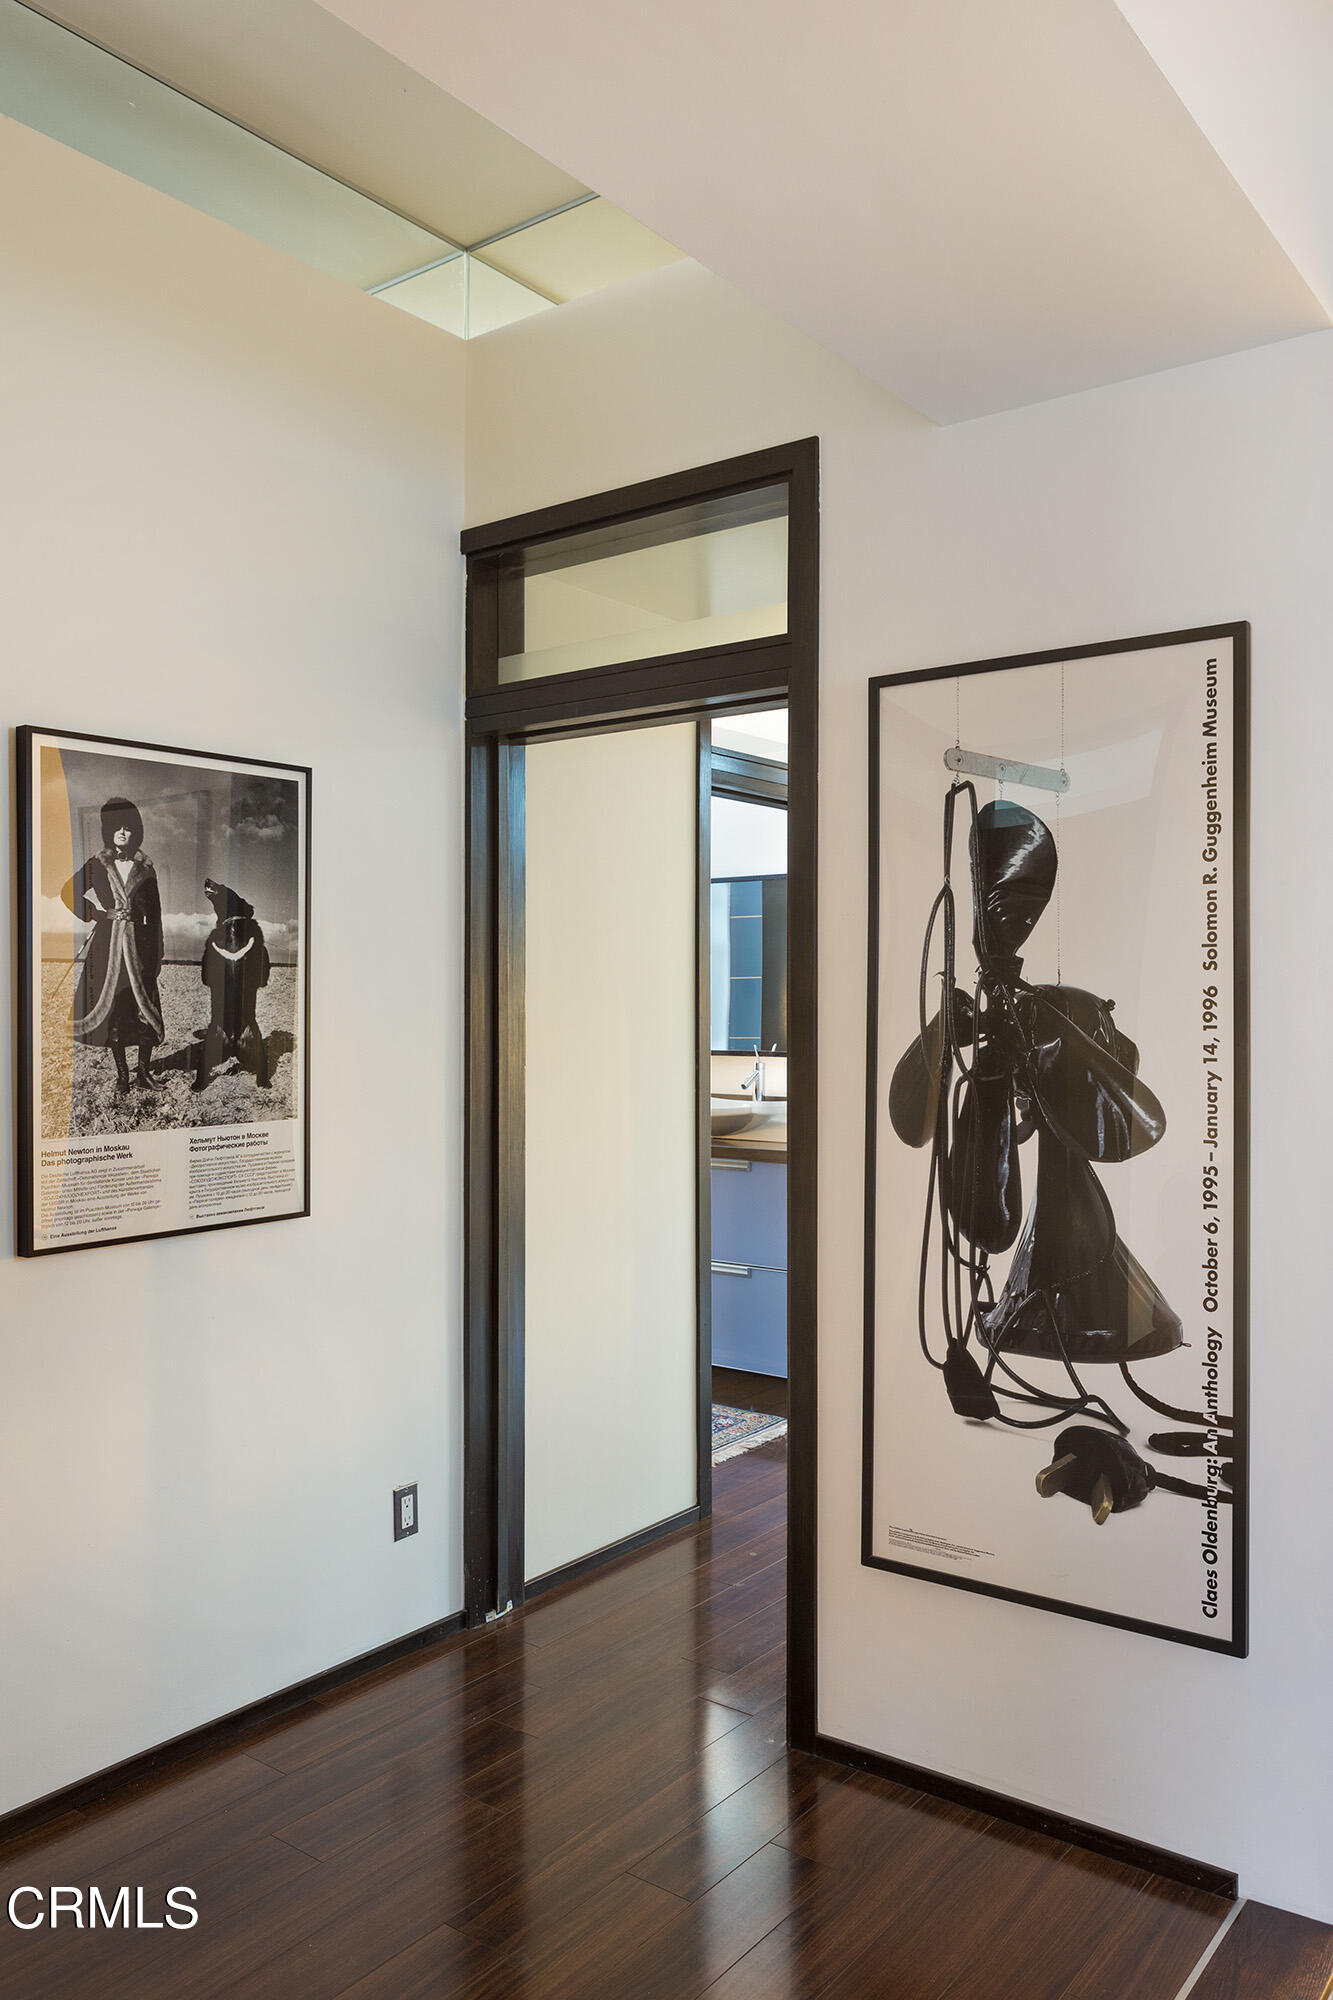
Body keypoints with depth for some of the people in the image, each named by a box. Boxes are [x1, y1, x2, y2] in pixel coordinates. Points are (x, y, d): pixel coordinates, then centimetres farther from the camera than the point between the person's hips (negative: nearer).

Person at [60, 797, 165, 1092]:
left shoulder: (145, 868, 7)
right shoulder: (97, 866, 7)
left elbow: (155, 913, 7)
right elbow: (69, 893, 12)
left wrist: (157, 955, 4)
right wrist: (101, 914, 2)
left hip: (139, 943, 0)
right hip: (108, 943, 0)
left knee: (145, 1005, -4)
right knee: (113, 1007, 0)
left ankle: (143, 1071, 7)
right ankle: (122, 1073, 8)